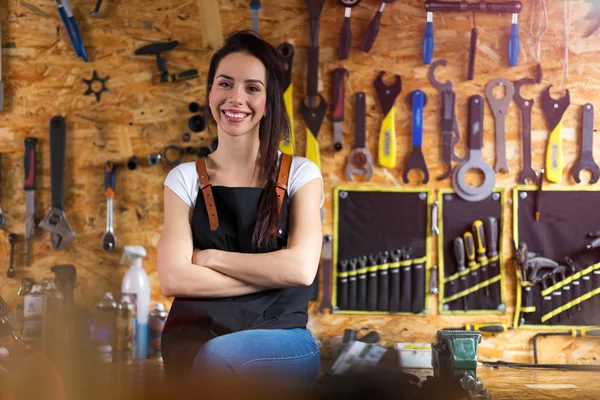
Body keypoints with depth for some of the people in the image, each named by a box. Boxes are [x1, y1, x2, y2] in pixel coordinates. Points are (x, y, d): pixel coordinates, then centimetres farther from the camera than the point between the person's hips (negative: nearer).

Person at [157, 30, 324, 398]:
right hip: (196, 342, 2)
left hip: (279, 343, -1)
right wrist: (270, 273, -8)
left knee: (219, 356, -34)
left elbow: (302, 267, -8)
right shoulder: (185, 179, 9)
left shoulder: (301, 175, 6)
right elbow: (173, 279, -4)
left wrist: (210, 257, -3)